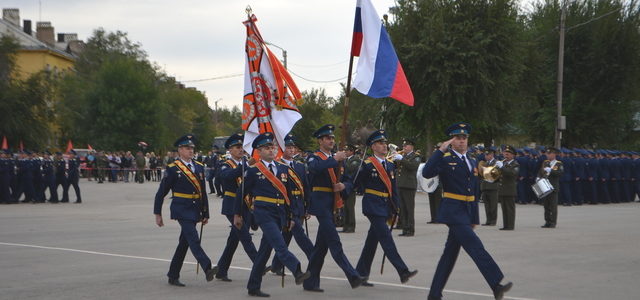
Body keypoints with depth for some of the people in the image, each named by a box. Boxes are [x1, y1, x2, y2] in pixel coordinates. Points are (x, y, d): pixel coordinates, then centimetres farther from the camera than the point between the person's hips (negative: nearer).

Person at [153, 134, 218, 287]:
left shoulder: (199, 167, 12)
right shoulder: (173, 168, -5)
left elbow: (203, 192, 17)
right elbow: (161, 193, -2)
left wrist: (206, 214, 15)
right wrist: (157, 214, -2)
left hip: (195, 210, 6)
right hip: (181, 210, -6)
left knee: (184, 243, 10)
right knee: (194, 240, -18)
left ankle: (173, 276, 18)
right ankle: (208, 269, -29)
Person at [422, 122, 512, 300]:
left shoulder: (472, 162, 18)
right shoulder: (445, 159, -5)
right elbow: (426, 173, -24)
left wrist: (475, 218, 17)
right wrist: (441, 150, -25)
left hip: (466, 212, 8)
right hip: (452, 211, -8)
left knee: (450, 253, 10)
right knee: (475, 247, -15)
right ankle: (497, 286, -19)